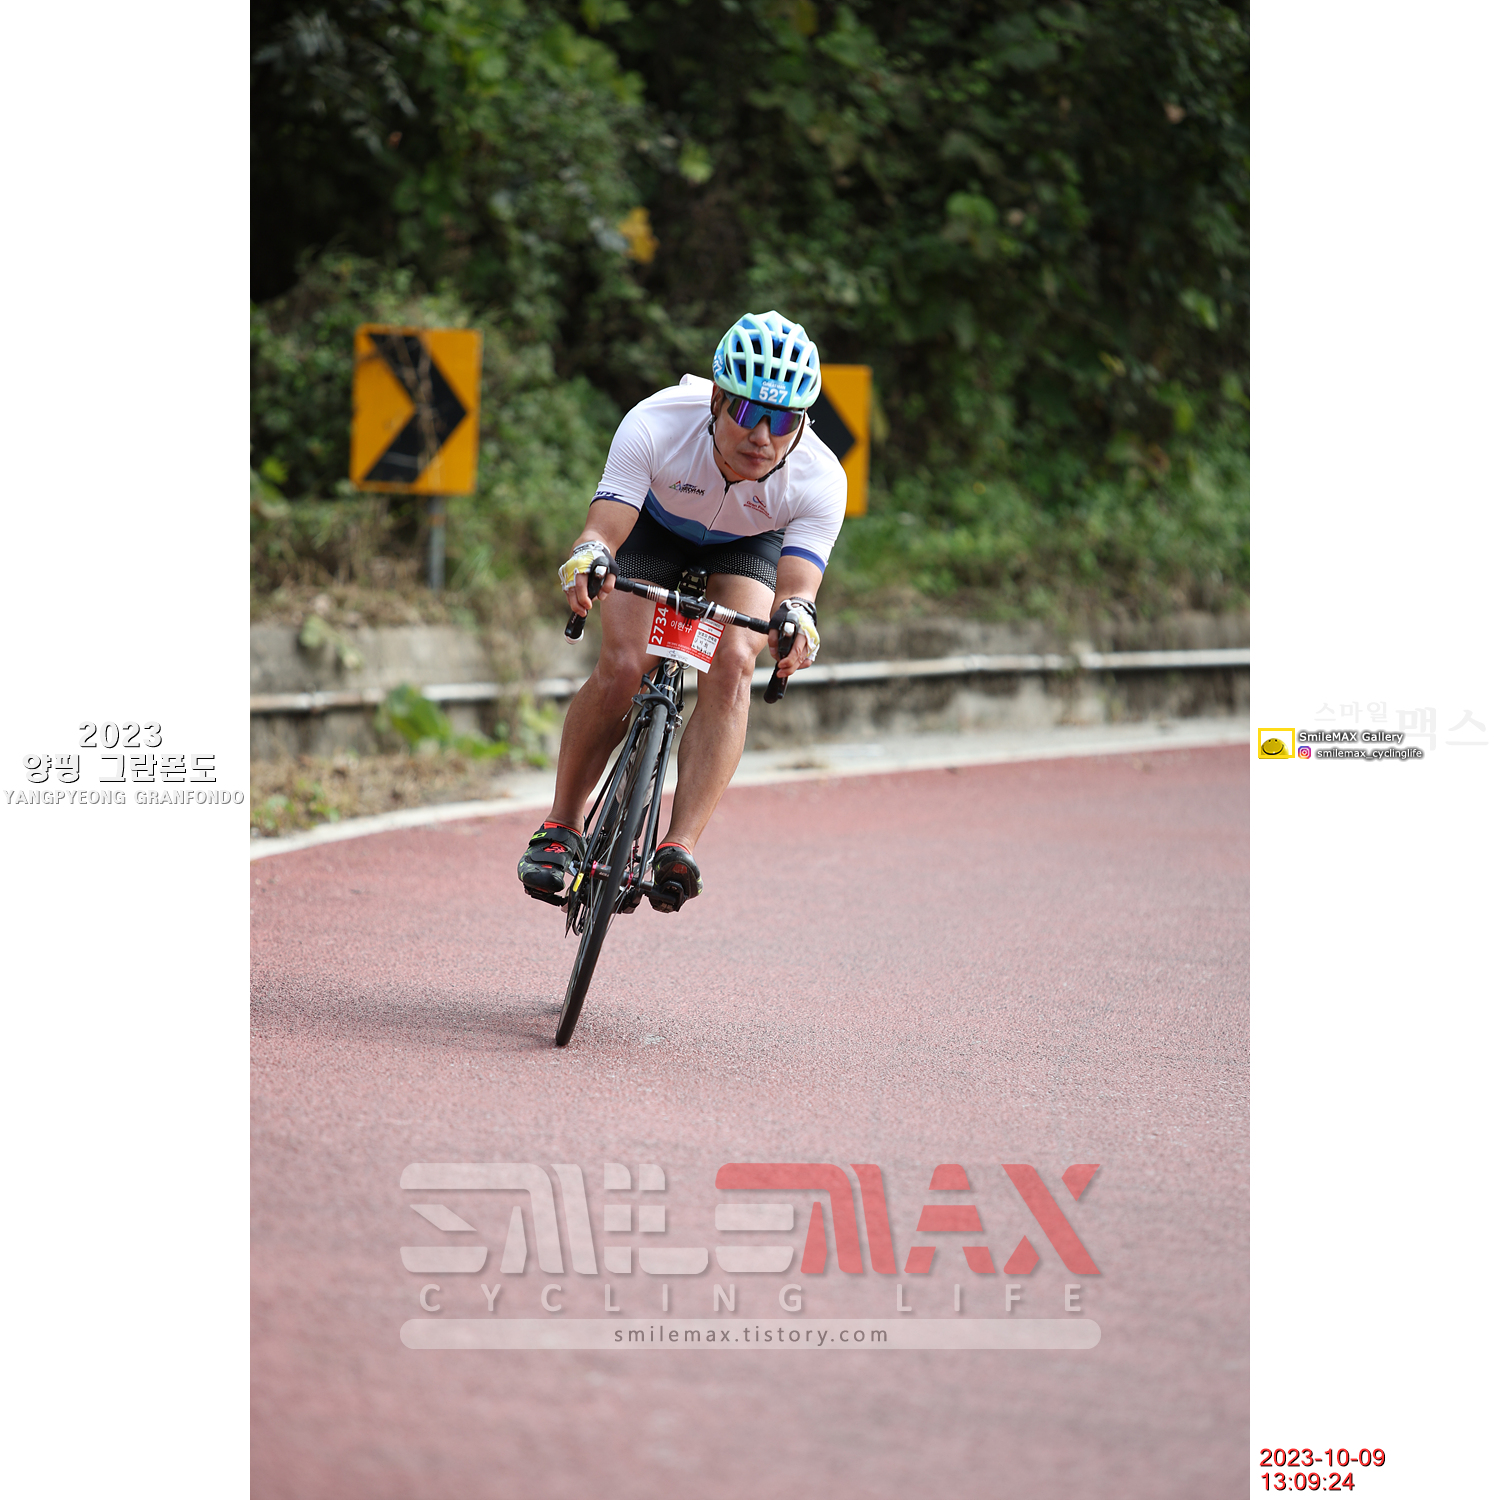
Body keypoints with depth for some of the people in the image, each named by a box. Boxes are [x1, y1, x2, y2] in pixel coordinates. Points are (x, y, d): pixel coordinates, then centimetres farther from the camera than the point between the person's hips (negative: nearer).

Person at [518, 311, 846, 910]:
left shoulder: (819, 479, -36)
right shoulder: (656, 426, -38)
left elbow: (798, 584, -43)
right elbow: (604, 528, -41)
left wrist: (796, 618, -67)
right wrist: (588, 557, -65)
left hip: (749, 545, 1)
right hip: (655, 523, -1)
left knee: (732, 664, -25)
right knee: (623, 667, -20)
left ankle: (679, 849, -28)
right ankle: (560, 829, -2)